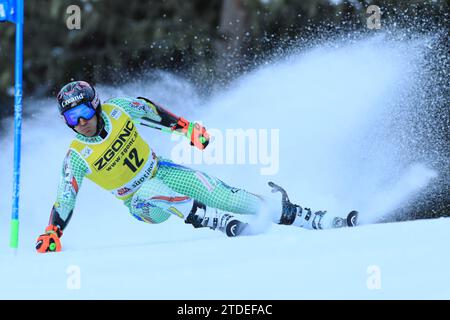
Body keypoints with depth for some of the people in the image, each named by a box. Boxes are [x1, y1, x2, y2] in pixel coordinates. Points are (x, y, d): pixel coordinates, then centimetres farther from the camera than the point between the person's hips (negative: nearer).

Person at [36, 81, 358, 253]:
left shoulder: (117, 109, -14)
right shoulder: (77, 158, -19)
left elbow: (148, 108, 5)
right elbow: (63, 203, -15)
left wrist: (187, 128, 1)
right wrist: (50, 235, -28)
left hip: (162, 170, 2)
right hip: (142, 203, -2)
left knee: (226, 196, -11)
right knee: (151, 190, -38)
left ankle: (316, 220, -10)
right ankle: (226, 226, -40)